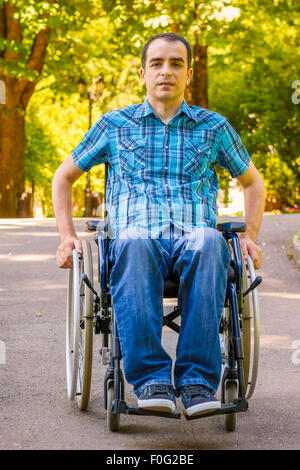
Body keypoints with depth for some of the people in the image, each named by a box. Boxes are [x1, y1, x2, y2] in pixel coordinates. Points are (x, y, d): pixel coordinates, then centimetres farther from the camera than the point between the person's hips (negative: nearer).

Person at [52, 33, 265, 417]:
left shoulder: (213, 127, 18)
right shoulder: (114, 125, 17)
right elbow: (64, 176, 26)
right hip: (139, 240, 0)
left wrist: (249, 236, 14)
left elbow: (252, 181, 30)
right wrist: (67, 236, 12)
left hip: (192, 240, 1)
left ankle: (196, 379, -41)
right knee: (133, 242, -40)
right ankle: (150, 379, -42)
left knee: (208, 241, -39)